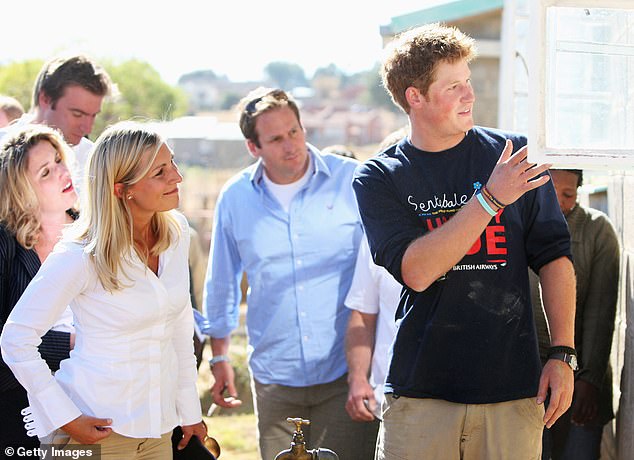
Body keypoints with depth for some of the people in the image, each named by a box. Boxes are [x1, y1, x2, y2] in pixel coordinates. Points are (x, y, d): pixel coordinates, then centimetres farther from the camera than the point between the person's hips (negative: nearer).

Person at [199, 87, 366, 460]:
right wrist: (219, 357, 18)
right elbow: (222, 284, 17)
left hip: (344, 373, -2)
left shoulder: (351, 181, -4)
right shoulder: (235, 198, 4)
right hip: (274, 379, 2)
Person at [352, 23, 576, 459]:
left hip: (514, 390, 1)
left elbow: (553, 255, 6)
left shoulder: (512, 153, 6)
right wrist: (491, 198, -17)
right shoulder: (380, 178, 2)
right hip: (421, 392, -1)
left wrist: (563, 354, -2)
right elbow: (417, 271, -11)